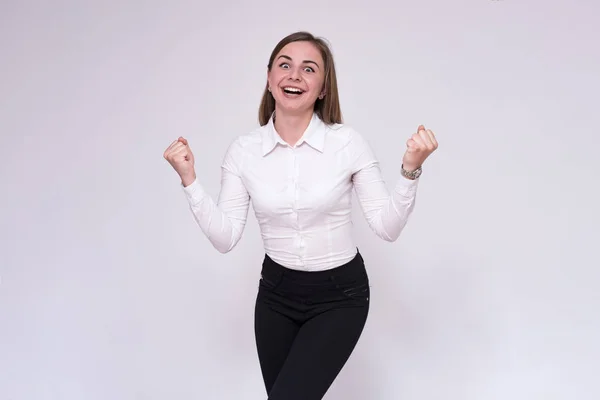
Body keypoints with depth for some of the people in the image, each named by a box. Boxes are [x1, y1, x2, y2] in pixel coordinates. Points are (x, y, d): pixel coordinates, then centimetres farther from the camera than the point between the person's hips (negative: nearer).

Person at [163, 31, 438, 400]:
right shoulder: (243, 151, -7)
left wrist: (410, 170, -24)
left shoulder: (349, 143, -14)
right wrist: (189, 179, -14)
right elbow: (224, 238, -7)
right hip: (276, 292, 3)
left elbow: (388, 228, -12)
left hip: (340, 295, -3)